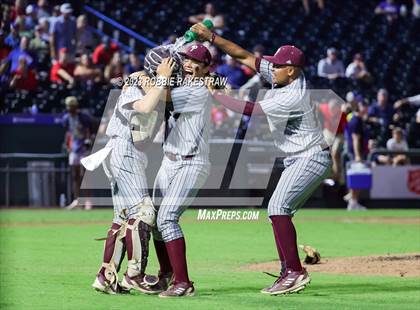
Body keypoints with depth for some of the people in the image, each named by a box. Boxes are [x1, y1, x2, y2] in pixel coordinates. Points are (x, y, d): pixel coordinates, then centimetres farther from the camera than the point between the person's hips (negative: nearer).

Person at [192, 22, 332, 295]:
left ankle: (295, 271, -24)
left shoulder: (292, 98, -27)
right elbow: (245, 57, 2)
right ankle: (290, 274, 8)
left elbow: (248, 109, -27)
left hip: (312, 158, -10)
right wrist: (211, 37, -5)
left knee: (278, 207, -21)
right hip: (297, 160, 10)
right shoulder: (283, 77, -1)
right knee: (280, 212, 7)